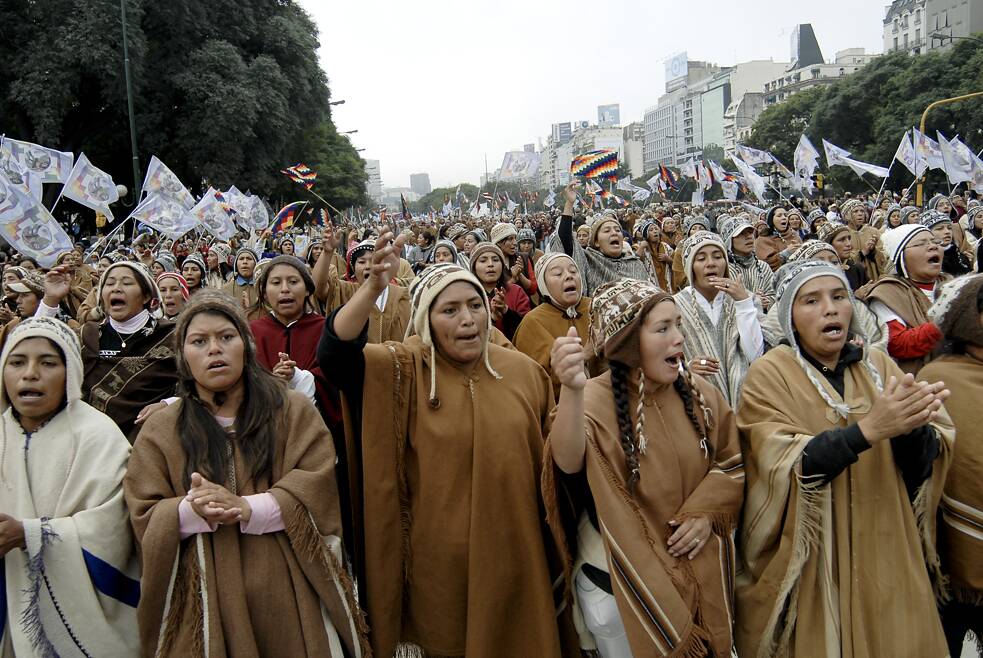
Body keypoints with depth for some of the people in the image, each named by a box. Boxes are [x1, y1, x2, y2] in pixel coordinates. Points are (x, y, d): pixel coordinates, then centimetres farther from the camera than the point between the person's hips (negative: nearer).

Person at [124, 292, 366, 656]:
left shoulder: (292, 410, 3)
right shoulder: (160, 430, 6)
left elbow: (315, 490, -8)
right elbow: (144, 518, 0)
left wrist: (245, 509, -20)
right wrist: (192, 511, -20)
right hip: (206, 602, 1)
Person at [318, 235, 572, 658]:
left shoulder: (524, 371, 0)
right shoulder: (403, 370, -8)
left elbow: (551, 461, 10)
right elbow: (334, 353, -27)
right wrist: (373, 288, -39)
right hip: (438, 564, -2)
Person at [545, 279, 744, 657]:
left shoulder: (699, 394, -5)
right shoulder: (596, 401, -21)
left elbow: (730, 463, 7)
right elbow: (568, 462, -42)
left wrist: (707, 513, -12)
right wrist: (572, 390, -60)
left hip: (698, 569, 5)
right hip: (620, 577, -4)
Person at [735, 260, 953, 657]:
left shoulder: (878, 365, 3)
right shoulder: (769, 374, -10)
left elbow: (926, 461, -3)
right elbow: (786, 468, -22)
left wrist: (913, 427, -24)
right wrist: (868, 428, -32)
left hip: (884, 553, 4)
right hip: (805, 562, -4)